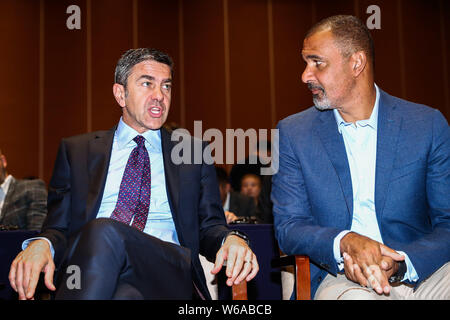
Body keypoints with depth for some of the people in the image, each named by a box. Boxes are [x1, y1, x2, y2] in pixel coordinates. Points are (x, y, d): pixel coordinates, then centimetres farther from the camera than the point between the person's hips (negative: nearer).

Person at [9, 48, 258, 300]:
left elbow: (209, 227, 16)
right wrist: (41, 244, -11)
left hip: (168, 272, 0)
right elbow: (58, 228, 14)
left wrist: (231, 239, -9)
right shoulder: (76, 150, 18)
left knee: (104, 234, -33)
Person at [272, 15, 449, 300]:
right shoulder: (293, 133, 4)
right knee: (355, 297, -35)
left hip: (420, 273, 2)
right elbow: (288, 226, 1)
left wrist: (400, 264, -18)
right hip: (341, 276, -1)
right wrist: (344, 243, -19)